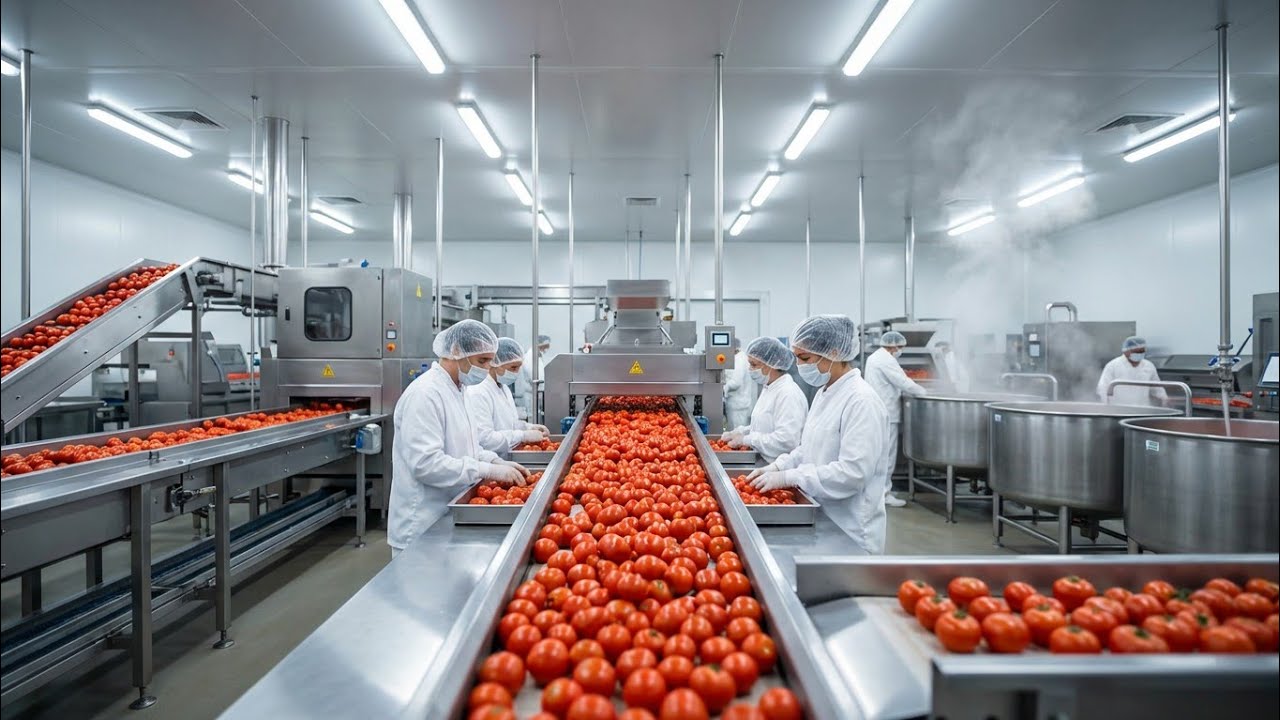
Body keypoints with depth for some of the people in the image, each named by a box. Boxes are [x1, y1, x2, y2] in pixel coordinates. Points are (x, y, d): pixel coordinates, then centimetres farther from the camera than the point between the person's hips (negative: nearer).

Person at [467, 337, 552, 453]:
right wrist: (524, 436, -19)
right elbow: (484, 439, -22)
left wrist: (529, 427, 7)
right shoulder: (478, 393, -17)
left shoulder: (504, 388, 13)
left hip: (505, 457, 9)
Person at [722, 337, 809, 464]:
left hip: (778, 468, -8)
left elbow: (786, 441, -25)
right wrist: (739, 432, 7)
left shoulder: (788, 394, -17)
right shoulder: (768, 389, 12)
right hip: (763, 463, 8)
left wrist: (747, 439, -17)